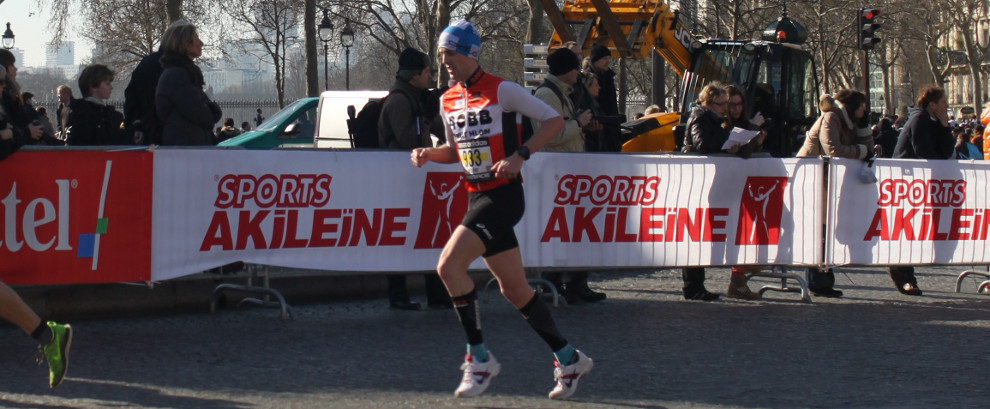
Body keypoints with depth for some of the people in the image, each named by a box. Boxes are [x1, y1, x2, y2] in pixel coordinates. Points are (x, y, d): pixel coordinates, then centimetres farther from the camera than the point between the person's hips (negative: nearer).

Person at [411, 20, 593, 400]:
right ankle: (569, 359, 21)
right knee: (513, 288, 10)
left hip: (503, 195, -8)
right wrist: (428, 154, 4)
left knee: (448, 265, -20)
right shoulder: (448, 100, 11)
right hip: (476, 196, 8)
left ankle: (479, 357, -11)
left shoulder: (502, 90, -11)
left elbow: (554, 120, -10)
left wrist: (519, 156, -19)